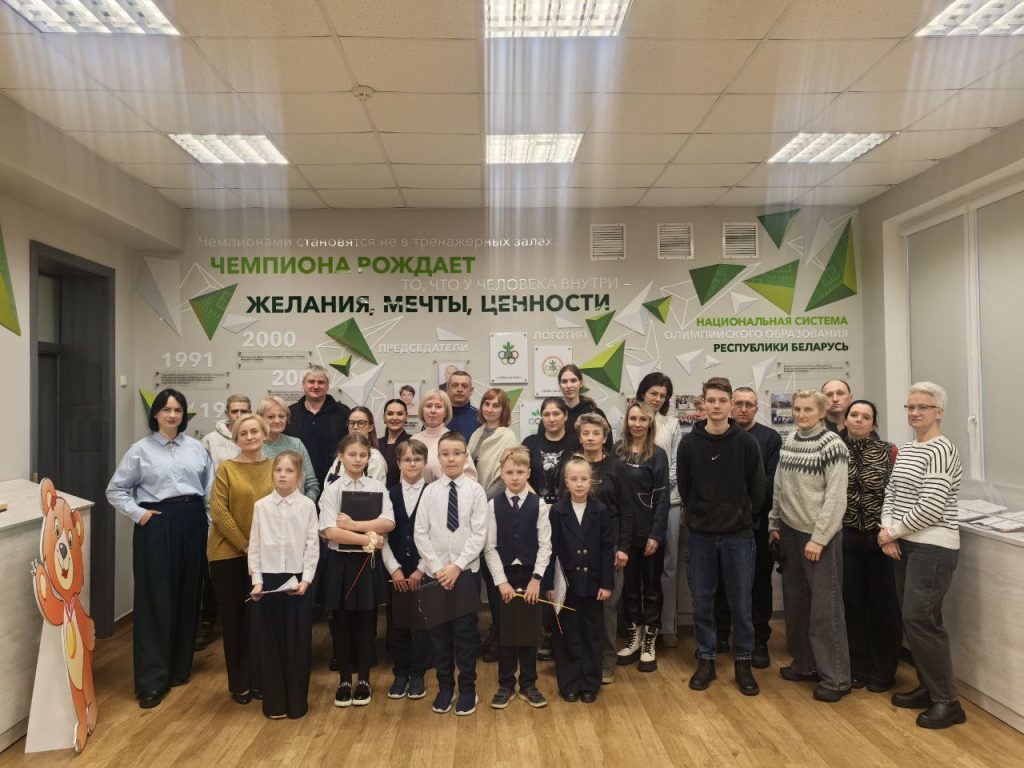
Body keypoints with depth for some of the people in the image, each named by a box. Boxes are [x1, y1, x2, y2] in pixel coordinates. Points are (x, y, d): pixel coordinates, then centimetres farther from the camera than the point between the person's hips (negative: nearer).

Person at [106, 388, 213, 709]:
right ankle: (152, 679, 7)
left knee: (187, 596, 9)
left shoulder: (195, 447, 8)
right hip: (156, 525, -3)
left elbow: (210, 488, 9)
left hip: (192, 522, 3)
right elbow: (115, 490, 3)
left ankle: (180, 666, 25)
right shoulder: (140, 450, 0)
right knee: (156, 599, -1)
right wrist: (138, 513, -8)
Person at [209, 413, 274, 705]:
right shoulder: (226, 468, -4)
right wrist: (245, 546, -13)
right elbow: (219, 512, -10)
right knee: (233, 617, 7)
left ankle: (258, 678, 23)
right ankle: (239, 683, 21)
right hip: (229, 553, -2)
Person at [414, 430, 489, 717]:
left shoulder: (476, 490, -5)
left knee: (465, 631, 6)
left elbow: (479, 534, -8)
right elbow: (420, 534, -2)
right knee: (439, 631, 11)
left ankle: (467, 688, 23)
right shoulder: (430, 491, -1)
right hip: (436, 572, 2)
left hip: (467, 571, -2)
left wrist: (457, 566, -14)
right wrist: (437, 568, -9)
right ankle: (445, 687, 27)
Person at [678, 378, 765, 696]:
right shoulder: (689, 443, -1)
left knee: (741, 604, 8)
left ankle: (743, 663, 24)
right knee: (702, 603, 9)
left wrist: (739, 516, 3)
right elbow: (684, 487, 6)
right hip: (700, 535, 1)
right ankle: (706, 660, 24)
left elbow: (757, 488, 1)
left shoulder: (746, 442, -4)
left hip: (738, 535, -1)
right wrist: (699, 516, 4)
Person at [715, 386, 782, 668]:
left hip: (757, 521, -1)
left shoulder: (770, 438, 2)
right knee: (721, 581, 11)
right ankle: (720, 636, 24)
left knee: (759, 582, 7)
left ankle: (759, 642, 19)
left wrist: (753, 506, -18)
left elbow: (772, 480, -8)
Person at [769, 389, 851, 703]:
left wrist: (819, 538, -16)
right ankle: (805, 663, 28)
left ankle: (835, 678, 10)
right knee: (795, 602, 13)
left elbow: (836, 497, -14)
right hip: (790, 532, 6)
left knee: (825, 607, -1)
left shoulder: (832, 445, -11)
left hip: (820, 536, -6)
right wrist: (775, 524, 10)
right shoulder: (788, 442, 8)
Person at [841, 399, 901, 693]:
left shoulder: (887, 451, -3)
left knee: (883, 602, 6)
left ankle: (884, 670, 23)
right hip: (847, 536, 1)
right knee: (853, 601, 9)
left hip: (880, 536, -1)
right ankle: (858, 666, 24)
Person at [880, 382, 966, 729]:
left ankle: (947, 702, 6)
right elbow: (891, 492, 12)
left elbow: (930, 508, -20)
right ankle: (928, 687, 26)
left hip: (933, 547, -8)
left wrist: (892, 531, -11)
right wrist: (887, 531, -3)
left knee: (921, 620, -7)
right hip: (905, 545, 8)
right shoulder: (906, 449, 12)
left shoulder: (942, 450, -14)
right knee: (914, 619, 13)